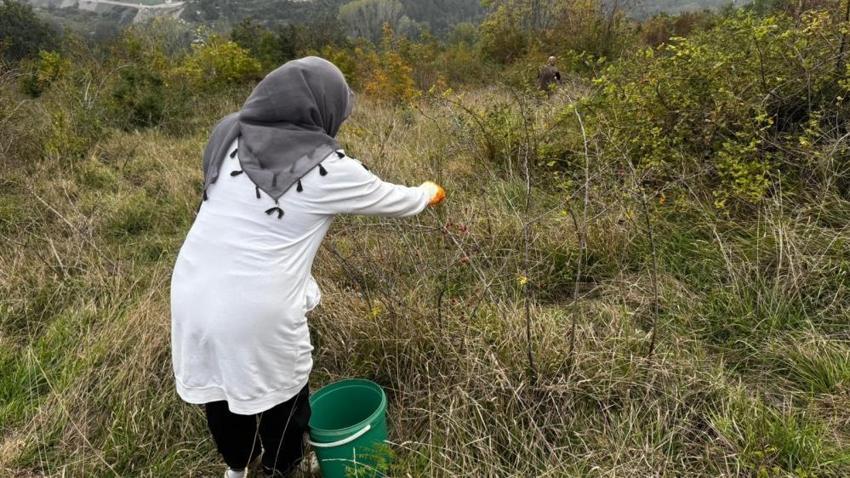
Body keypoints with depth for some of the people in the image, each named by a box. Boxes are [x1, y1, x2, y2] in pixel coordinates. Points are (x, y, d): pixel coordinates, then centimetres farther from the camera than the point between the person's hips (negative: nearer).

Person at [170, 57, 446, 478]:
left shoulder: (230, 136, 2)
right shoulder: (325, 170, -11)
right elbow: (396, 201, 3)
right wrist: (428, 193, 24)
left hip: (194, 296, 6)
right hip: (257, 311, -6)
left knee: (219, 387, 26)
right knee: (282, 396, 21)